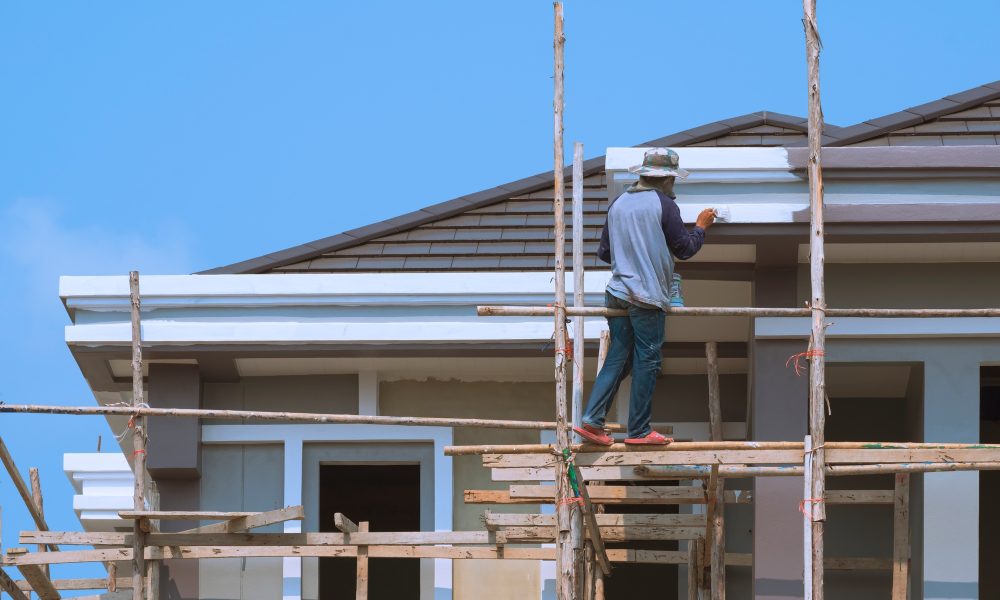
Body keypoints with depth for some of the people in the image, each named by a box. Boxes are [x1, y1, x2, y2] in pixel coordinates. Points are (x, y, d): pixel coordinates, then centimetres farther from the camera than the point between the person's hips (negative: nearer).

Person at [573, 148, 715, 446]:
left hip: (618, 294, 6)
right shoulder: (664, 205, -9)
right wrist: (701, 226, 14)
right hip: (648, 296, -6)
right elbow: (684, 249, -3)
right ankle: (639, 430, 4)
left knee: (617, 359, 10)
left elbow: (604, 252, 16)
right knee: (647, 362, 1)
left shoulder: (618, 204, 10)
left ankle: (592, 419, -2)